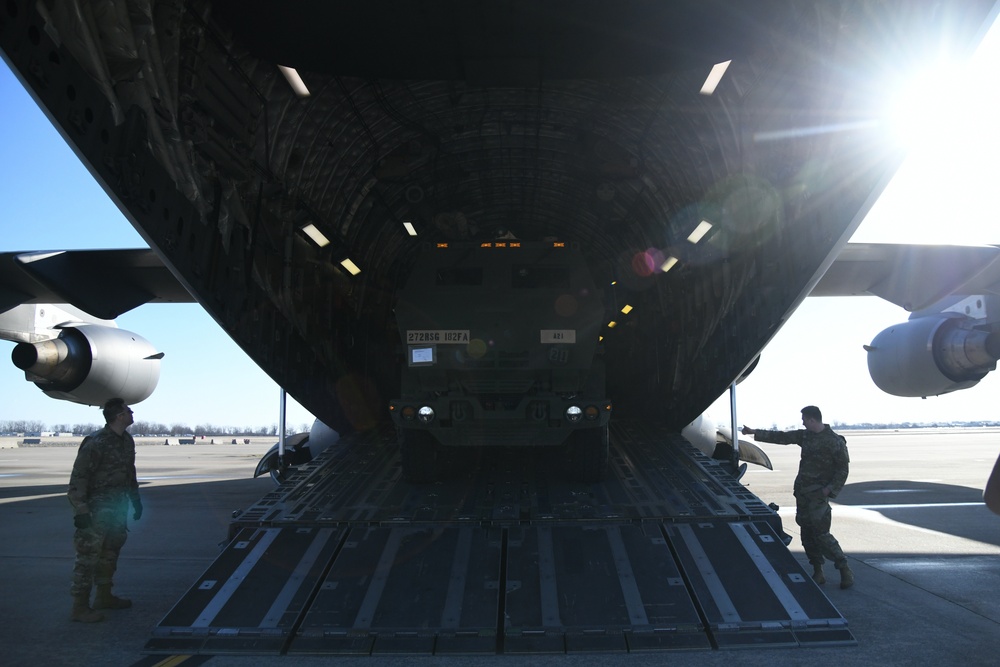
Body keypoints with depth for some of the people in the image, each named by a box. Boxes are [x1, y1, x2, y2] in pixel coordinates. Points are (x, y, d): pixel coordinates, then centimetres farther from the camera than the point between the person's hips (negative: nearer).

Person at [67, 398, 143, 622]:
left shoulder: (127, 441, 7)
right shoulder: (95, 443, -19)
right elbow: (78, 478, -19)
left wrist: (135, 499, 22)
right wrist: (80, 511, -21)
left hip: (118, 506, 9)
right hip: (97, 508, -9)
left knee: (110, 552, 17)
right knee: (89, 554, -5)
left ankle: (104, 596, 31)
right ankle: (80, 607, 2)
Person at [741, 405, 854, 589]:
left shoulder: (835, 441, -10)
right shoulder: (805, 436, 8)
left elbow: (843, 469, -8)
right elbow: (781, 437, 14)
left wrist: (830, 489, -16)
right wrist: (755, 432, 12)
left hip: (818, 494, -7)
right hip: (802, 491, 7)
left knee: (821, 534, -11)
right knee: (807, 533, 7)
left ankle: (845, 569, 4)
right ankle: (818, 572, 16)